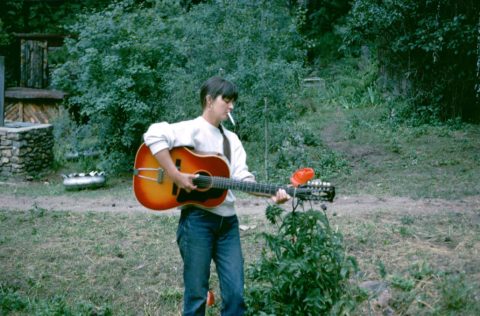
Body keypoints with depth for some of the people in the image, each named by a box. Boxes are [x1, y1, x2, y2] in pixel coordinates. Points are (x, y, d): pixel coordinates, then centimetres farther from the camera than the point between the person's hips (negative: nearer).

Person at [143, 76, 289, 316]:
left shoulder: (231, 139, 15)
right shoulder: (193, 129, -8)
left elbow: (241, 177, 5)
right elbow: (154, 134, -24)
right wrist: (175, 176, -26)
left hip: (227, 220, 7)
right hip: (197, 218, -6)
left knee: (235, 293, 6)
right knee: (197, 294, 2)